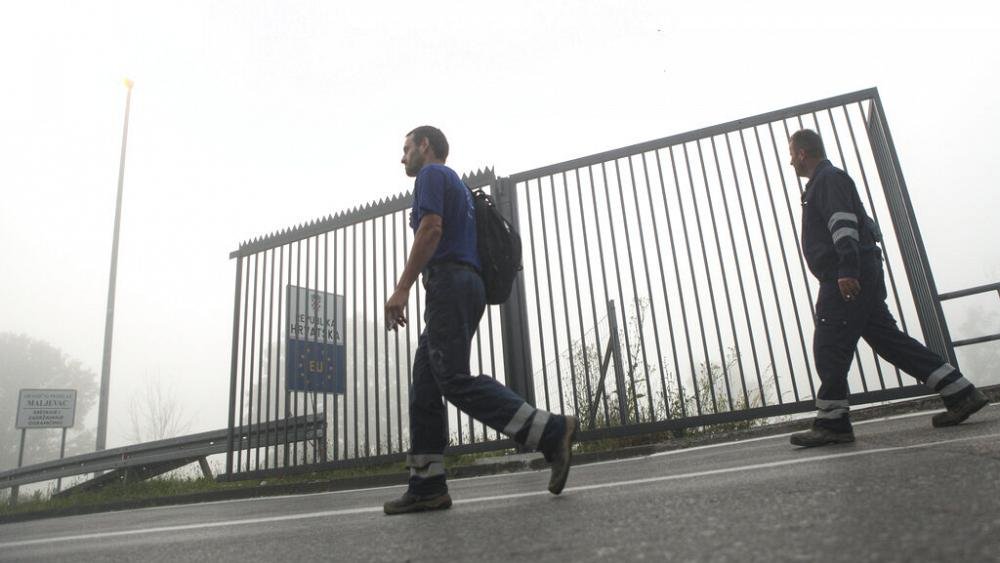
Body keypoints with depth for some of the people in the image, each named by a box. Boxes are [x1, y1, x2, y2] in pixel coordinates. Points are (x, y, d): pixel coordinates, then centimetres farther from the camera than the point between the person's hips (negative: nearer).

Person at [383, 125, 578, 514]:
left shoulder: (432, 174, 3)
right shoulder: (457, 184, 31)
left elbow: (431, 229, -14)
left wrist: (402, 288, -18)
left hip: (448, 283, -10)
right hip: (466, 285, 10)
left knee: (455, 381, -17)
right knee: (424, 390, 5)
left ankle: (551, 432, -20)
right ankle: (426, 485, 3)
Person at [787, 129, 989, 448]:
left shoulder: (828, 178, -5)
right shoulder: (825, 181, 27)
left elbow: (844, 223, -19)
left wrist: (847, 269, -28)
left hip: (846, 278, -11)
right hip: (859, 276, 11)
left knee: (829, 347, -10)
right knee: (888, 339, 11)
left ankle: (831, 423, -5)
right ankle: (960, 393, 14)